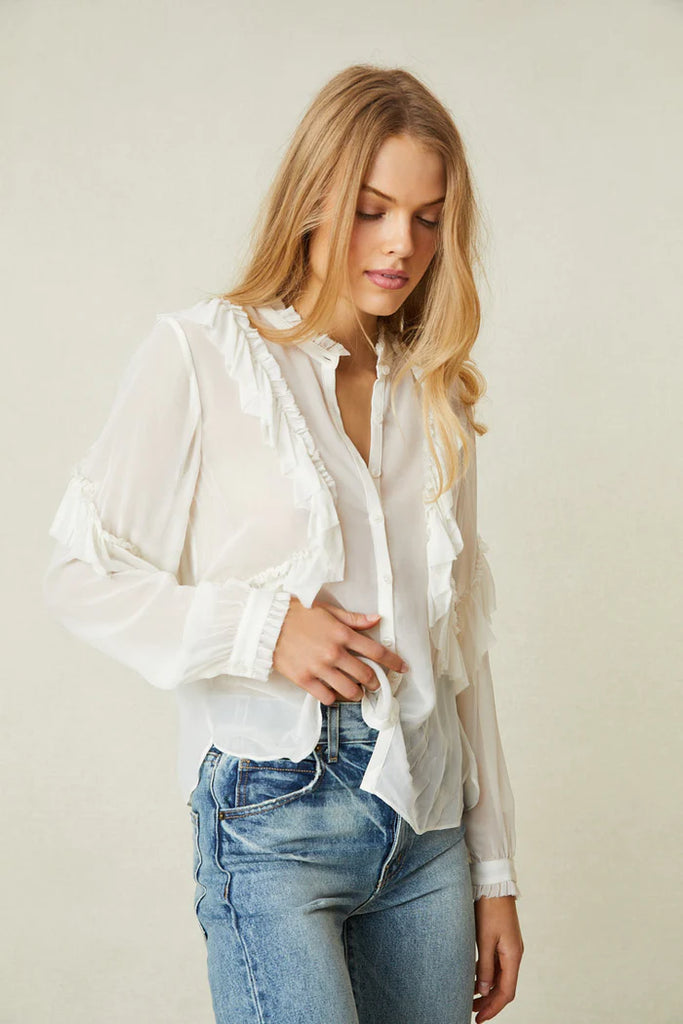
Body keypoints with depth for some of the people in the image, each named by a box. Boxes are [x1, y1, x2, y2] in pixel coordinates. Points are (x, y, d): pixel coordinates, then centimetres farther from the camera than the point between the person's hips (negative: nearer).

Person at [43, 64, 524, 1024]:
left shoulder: (435, 395, 13)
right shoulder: (202, 353, -2)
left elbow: (462, 641, 14)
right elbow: (84, 576, -2)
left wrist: (494, 870, 14)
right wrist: (260, 628, -15)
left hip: (427, 825, 5)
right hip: (274, 814, -5)